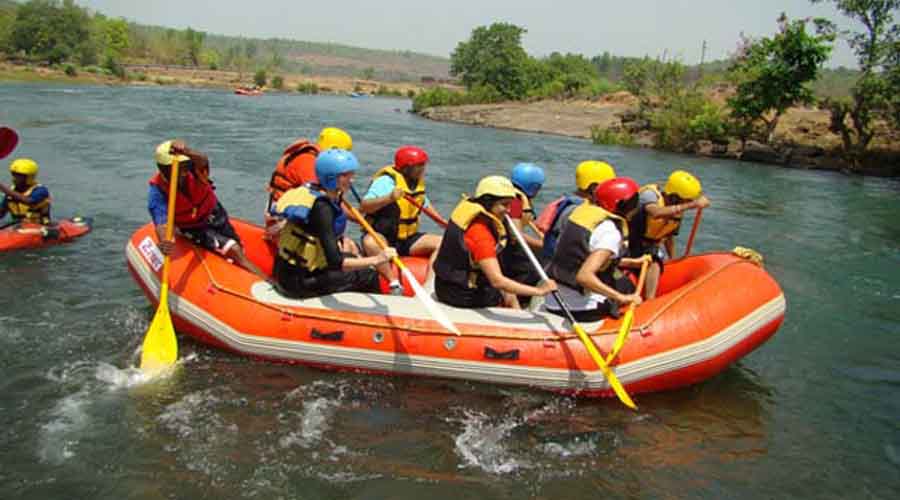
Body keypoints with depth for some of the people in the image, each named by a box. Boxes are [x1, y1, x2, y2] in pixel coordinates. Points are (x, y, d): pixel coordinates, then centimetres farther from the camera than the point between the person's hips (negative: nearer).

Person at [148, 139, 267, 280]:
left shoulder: (194, 170, -26)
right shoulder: (158, 190, -26)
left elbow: (203, 161, -52)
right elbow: (161, 224, -38)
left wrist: (187, 152, -75)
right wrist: (163, 243, -61)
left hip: (214, 216, 3)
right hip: (194, 229, -3)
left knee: (237, 252, 14)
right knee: (234, 251, -18)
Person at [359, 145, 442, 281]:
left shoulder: (418, 182, 8)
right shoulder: (387, 181, -16)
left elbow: (424, 204, 28)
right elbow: (363, 207, -26)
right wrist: (389, 198, -37)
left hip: (407, 239, 7)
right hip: (381, 236, -6)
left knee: (440, 243, -12)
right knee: (370, 243, -39)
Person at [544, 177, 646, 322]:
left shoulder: (584, 210, 7)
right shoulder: (611, 232, -18)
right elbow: (584, 276, -30)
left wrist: (631, 262, 22)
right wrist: (621, 297, -25)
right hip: (582, 309, -8)